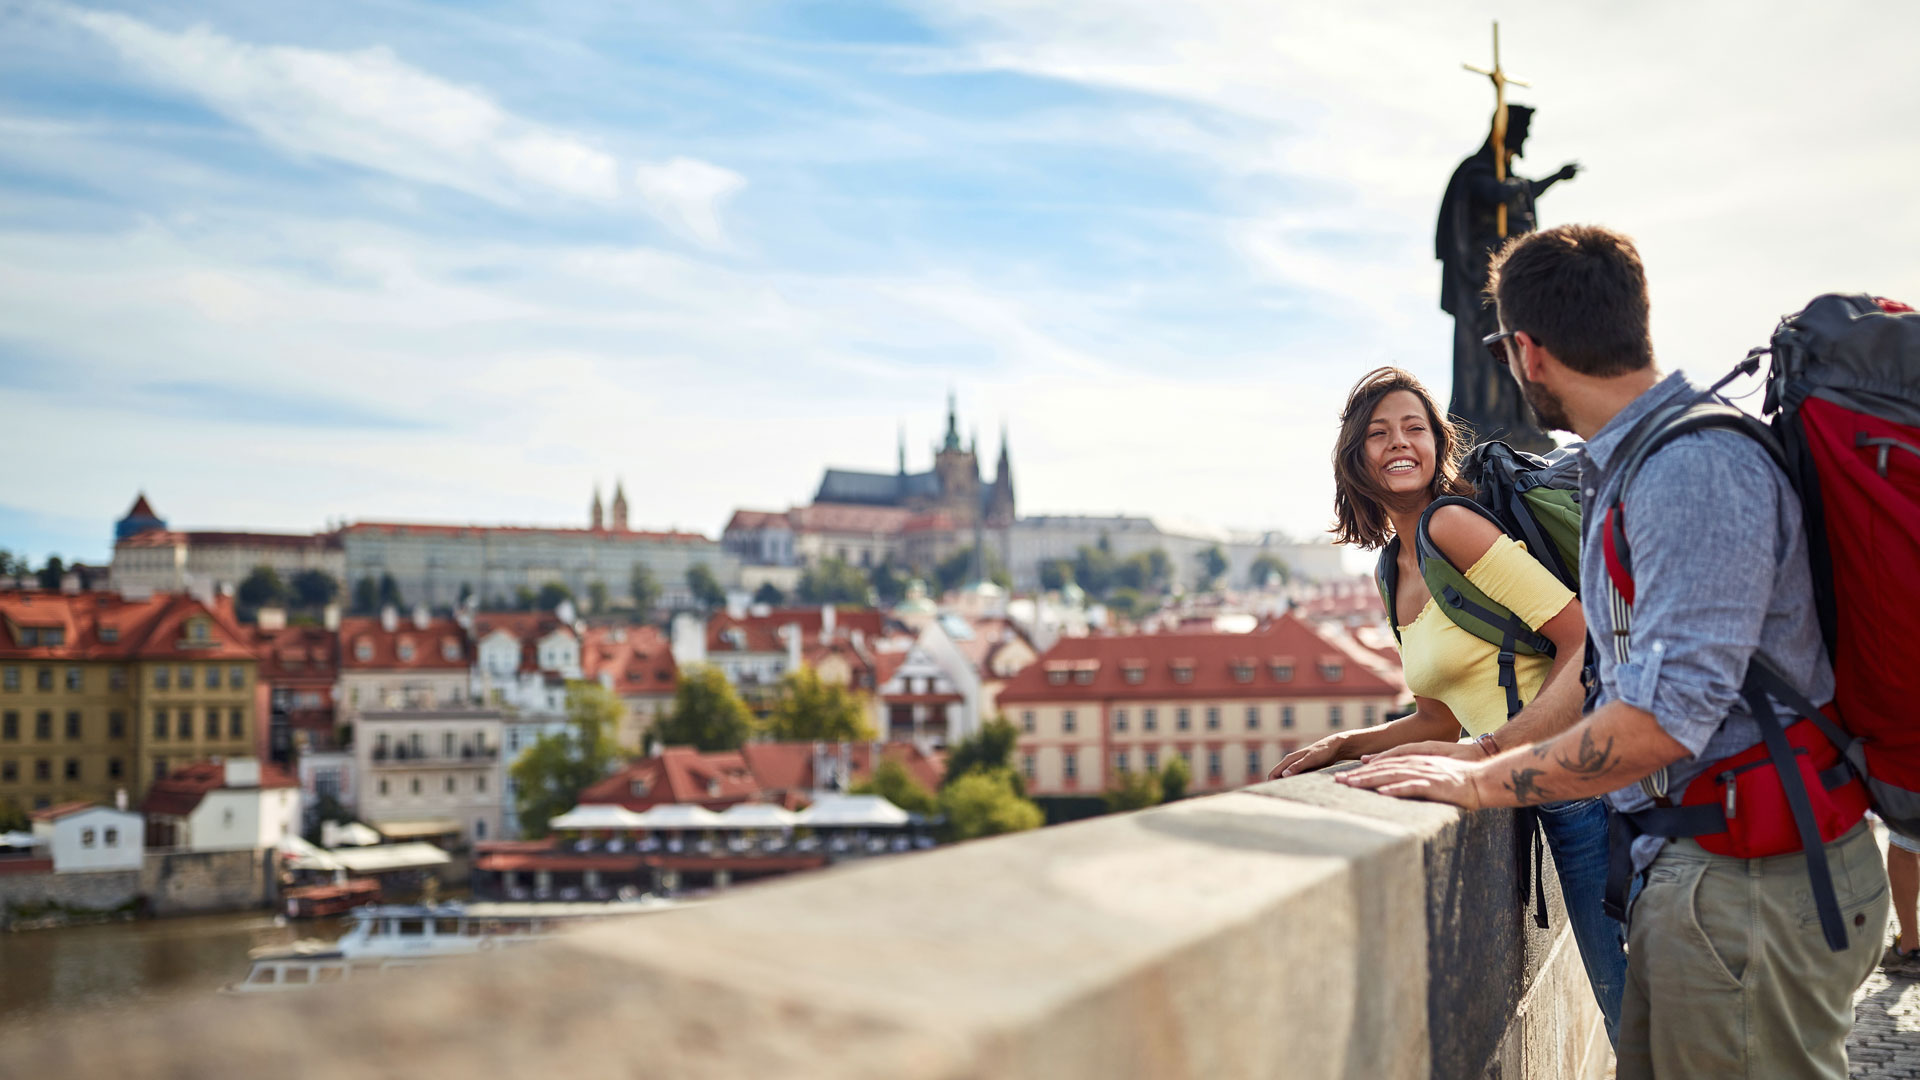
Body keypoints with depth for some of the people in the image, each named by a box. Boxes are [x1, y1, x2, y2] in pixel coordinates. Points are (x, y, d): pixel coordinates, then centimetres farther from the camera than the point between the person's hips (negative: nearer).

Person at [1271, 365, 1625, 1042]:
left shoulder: (1453, 525, -11)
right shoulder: (1396, 577, 16)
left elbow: (1586, 638, -17)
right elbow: (1444, 717, 22)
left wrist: (1485, 752, -22)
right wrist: (1346, 744, 8)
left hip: (1582, 784, -8)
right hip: (1549, 803, 8)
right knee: (1624, 1012, 13)